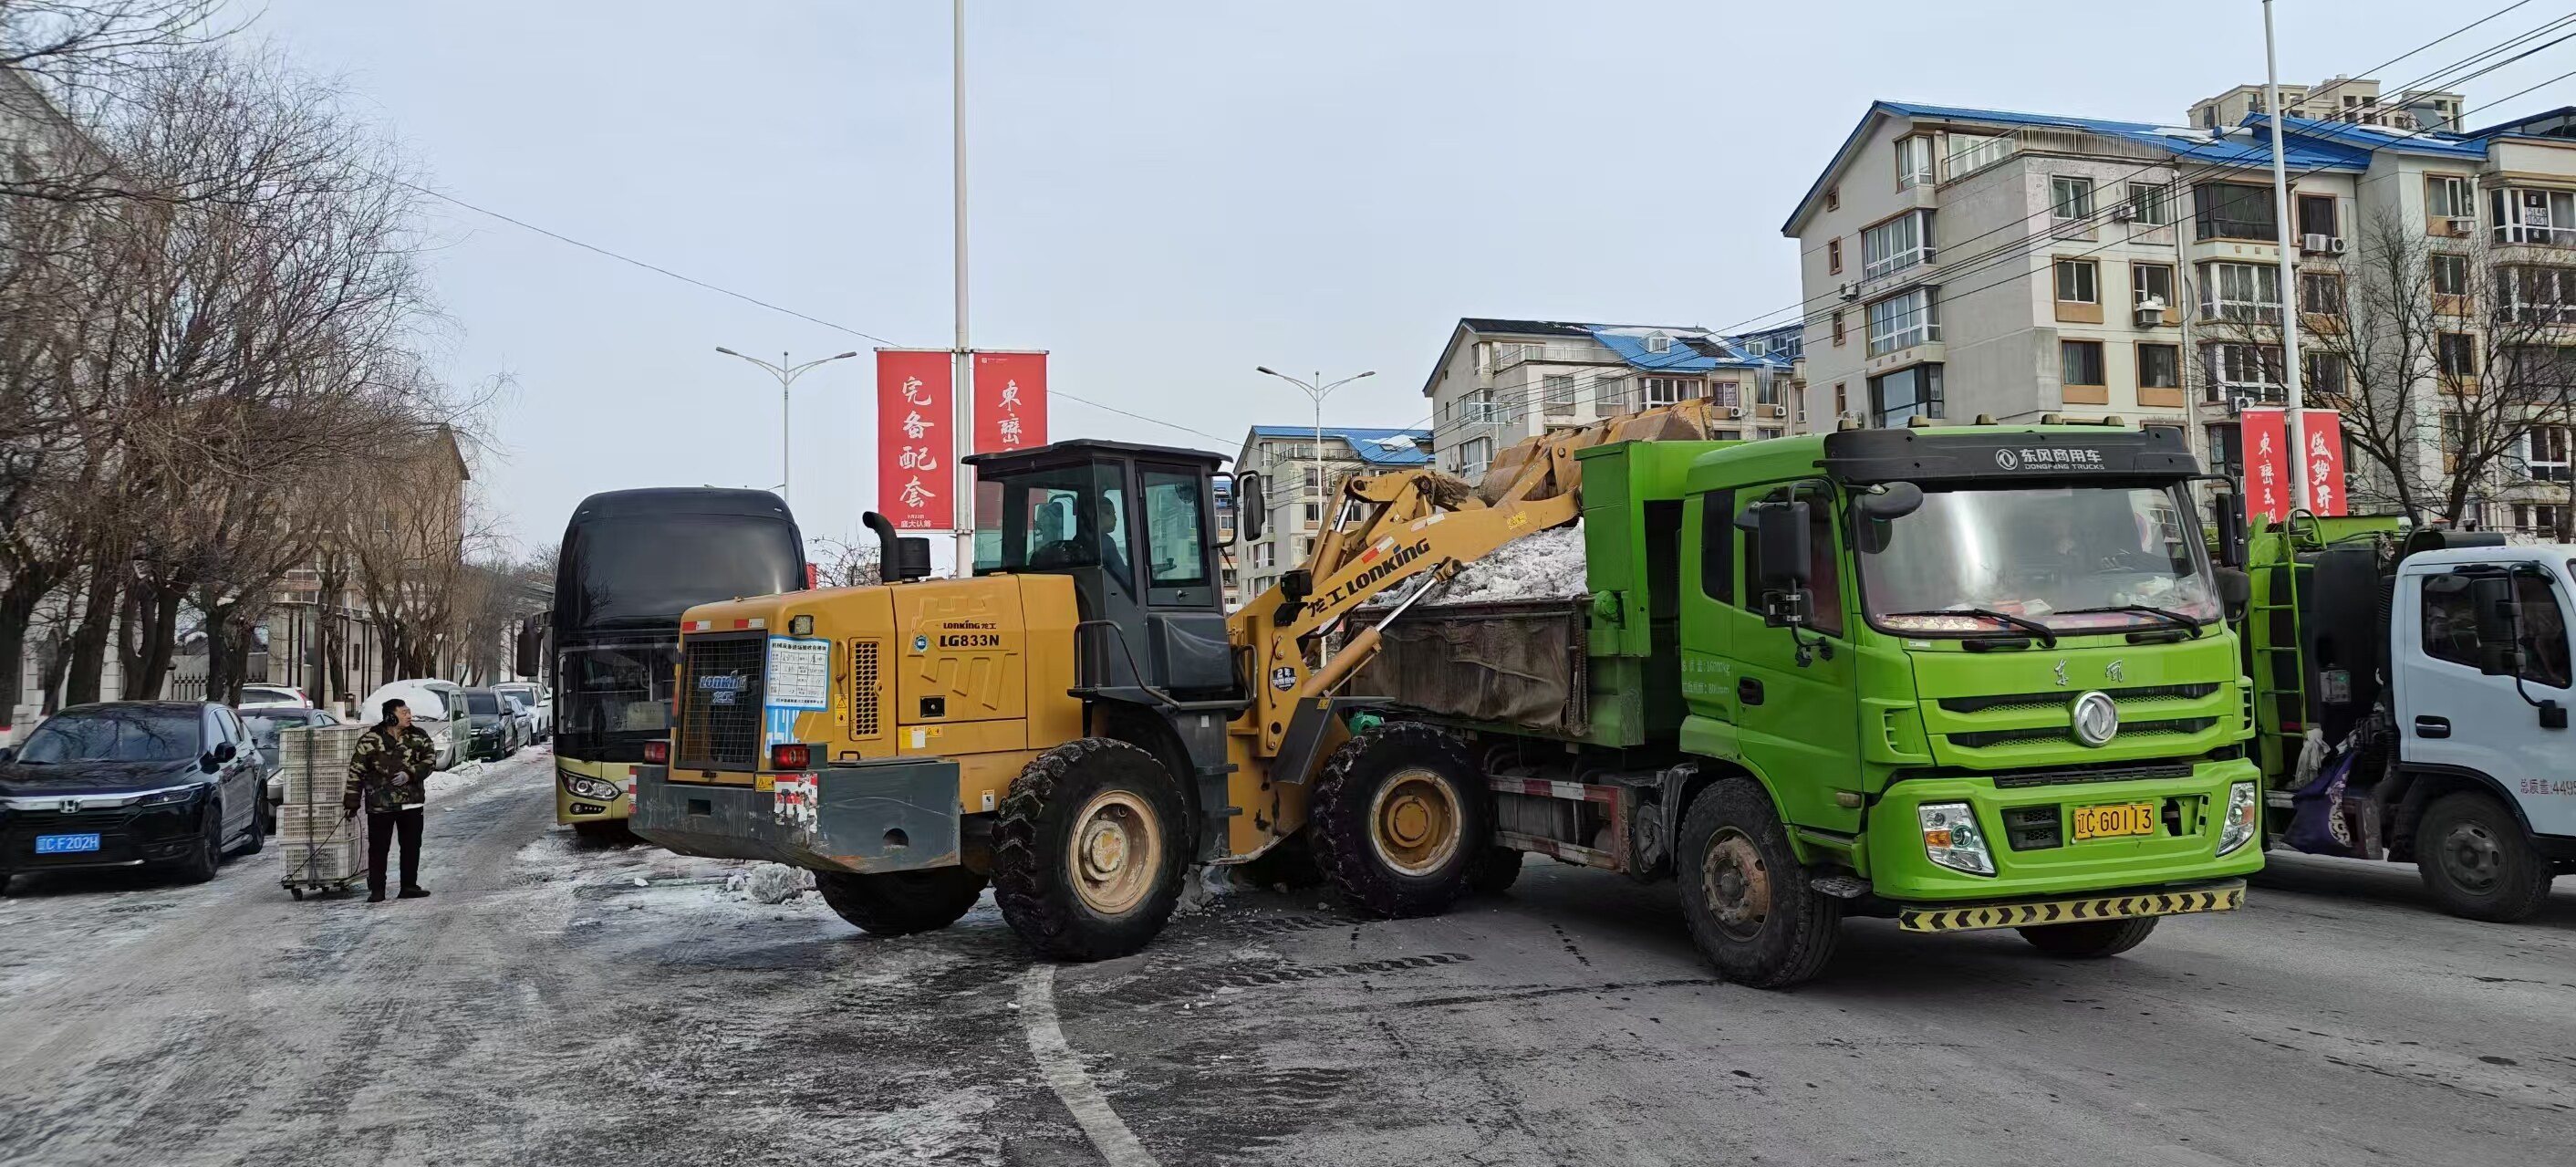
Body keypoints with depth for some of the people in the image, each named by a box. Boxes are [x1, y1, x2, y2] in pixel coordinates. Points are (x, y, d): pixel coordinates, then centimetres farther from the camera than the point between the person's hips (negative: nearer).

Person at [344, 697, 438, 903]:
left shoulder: (419, 736, 2)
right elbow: (356, 772, -2)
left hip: (411, 802, 3)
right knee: (378, 847, 1)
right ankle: (376, 889, 9)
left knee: (411, 845, 8)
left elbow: (430, 760, 0)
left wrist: (410, 774, -17)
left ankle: (409, 886, 18)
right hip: (380, 805, -3)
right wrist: (351, 803, -2)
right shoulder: (370, 740, -6)